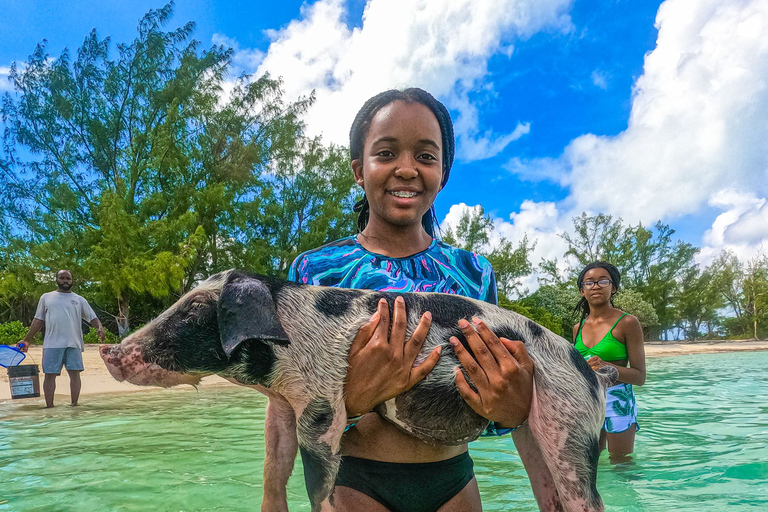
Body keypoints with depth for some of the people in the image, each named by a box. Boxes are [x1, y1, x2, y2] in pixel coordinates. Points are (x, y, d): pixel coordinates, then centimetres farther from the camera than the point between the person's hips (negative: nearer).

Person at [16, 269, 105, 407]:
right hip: (52, 344, 0)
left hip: (73, 344, 0)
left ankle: (74, 405, -1)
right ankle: (49, 407, 4)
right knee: (50, 374, -1)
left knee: (75, 373, -5)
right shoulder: (46, 297, 15)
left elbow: (92, 318, 7)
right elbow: (38, 320, 16)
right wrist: (26, 340, 12)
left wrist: (100, 327, -14)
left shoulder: (79, 300, 13)